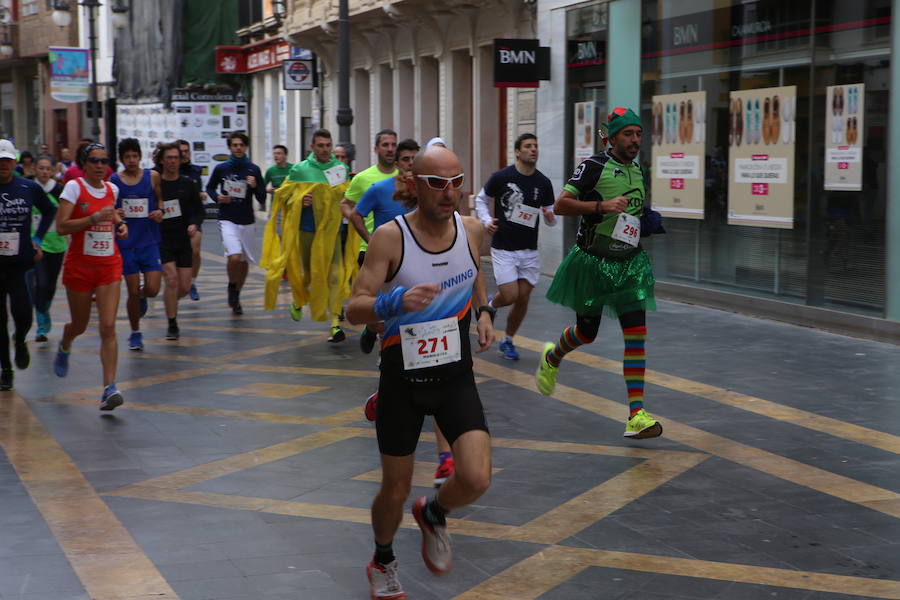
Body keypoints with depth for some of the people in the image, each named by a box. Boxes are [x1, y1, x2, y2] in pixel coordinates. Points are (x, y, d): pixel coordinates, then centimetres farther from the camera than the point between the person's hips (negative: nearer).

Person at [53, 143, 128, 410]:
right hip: (79, 265, -2)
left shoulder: (112, 189, 6)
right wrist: (94, 218, -26)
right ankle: (64, 347, 52)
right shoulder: (74, 187, -9)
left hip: (109, 266, 2)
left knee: (108, 327, -11)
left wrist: (119, 223, 9)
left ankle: (109, 388, -14)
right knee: (80, 325, 14)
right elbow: (61, 227, -18)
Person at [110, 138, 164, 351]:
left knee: (152, 290, -8)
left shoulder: (152, 176, 0)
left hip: (149, 240, 1)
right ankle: (135, 333, 20)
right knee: (133, 292, 1)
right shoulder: (113, 181, 0)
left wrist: (160, 211, -9)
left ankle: (141, 296, 30)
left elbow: (160, 199, 12)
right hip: (126, 243, 0)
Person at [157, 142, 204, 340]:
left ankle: (170, 303, 37)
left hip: (183, 240, 3)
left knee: (184, 287, 2)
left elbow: (200, 210, 10)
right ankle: (172, 325, -2)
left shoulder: (189, 184, 4)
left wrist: (194, 224, -8)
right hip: (161, 240, -3)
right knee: (172, 280, -16)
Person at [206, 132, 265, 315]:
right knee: (234, 256, -23)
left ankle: (236, 297, 30)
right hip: (227, 220, -2)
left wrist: (255, 187, -18)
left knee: (244, 261, 10)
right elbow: (209, 188, 16)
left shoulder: (254, 170, 0)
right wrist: (217, 197, -4)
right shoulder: (221, 168, 0)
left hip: (247, 221, 2)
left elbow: (262, 199, 1)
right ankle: (232, 286, 4)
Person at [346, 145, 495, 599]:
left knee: (476, 480, -14)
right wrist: (394, 302, -38)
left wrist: (483, 312, 4)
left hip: (456, 376, 3)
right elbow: (354, 309, -20)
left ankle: (433, 514, 21)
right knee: (395, 492, 8)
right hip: (403, 379, -2)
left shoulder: (471, 229, -4)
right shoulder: (390, 237, -17)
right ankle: (382, 563, 40)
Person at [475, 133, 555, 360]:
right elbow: (481, 199, 7)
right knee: (510, 296, -12)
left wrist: (550, 217, -14)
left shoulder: (543, 183, 3)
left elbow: (551, 218, 10)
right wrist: (486, 221, -10)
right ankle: (489, 304, 23)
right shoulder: (501, 177, -7)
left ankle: (508, 341, 24)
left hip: (529, 251, 4)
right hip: (503, 249, -4)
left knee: (523, 299, 4)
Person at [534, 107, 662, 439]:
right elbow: (560, 205, -19)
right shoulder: (594, 166, -11)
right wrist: (601, 206, -28)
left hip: (629, 262, 5)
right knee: (587, 331, 10)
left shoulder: (638, 169, 10)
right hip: (593, 261, -5)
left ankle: (636, 415, -11)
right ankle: (551, 358, 46)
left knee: (637, 332, -9)